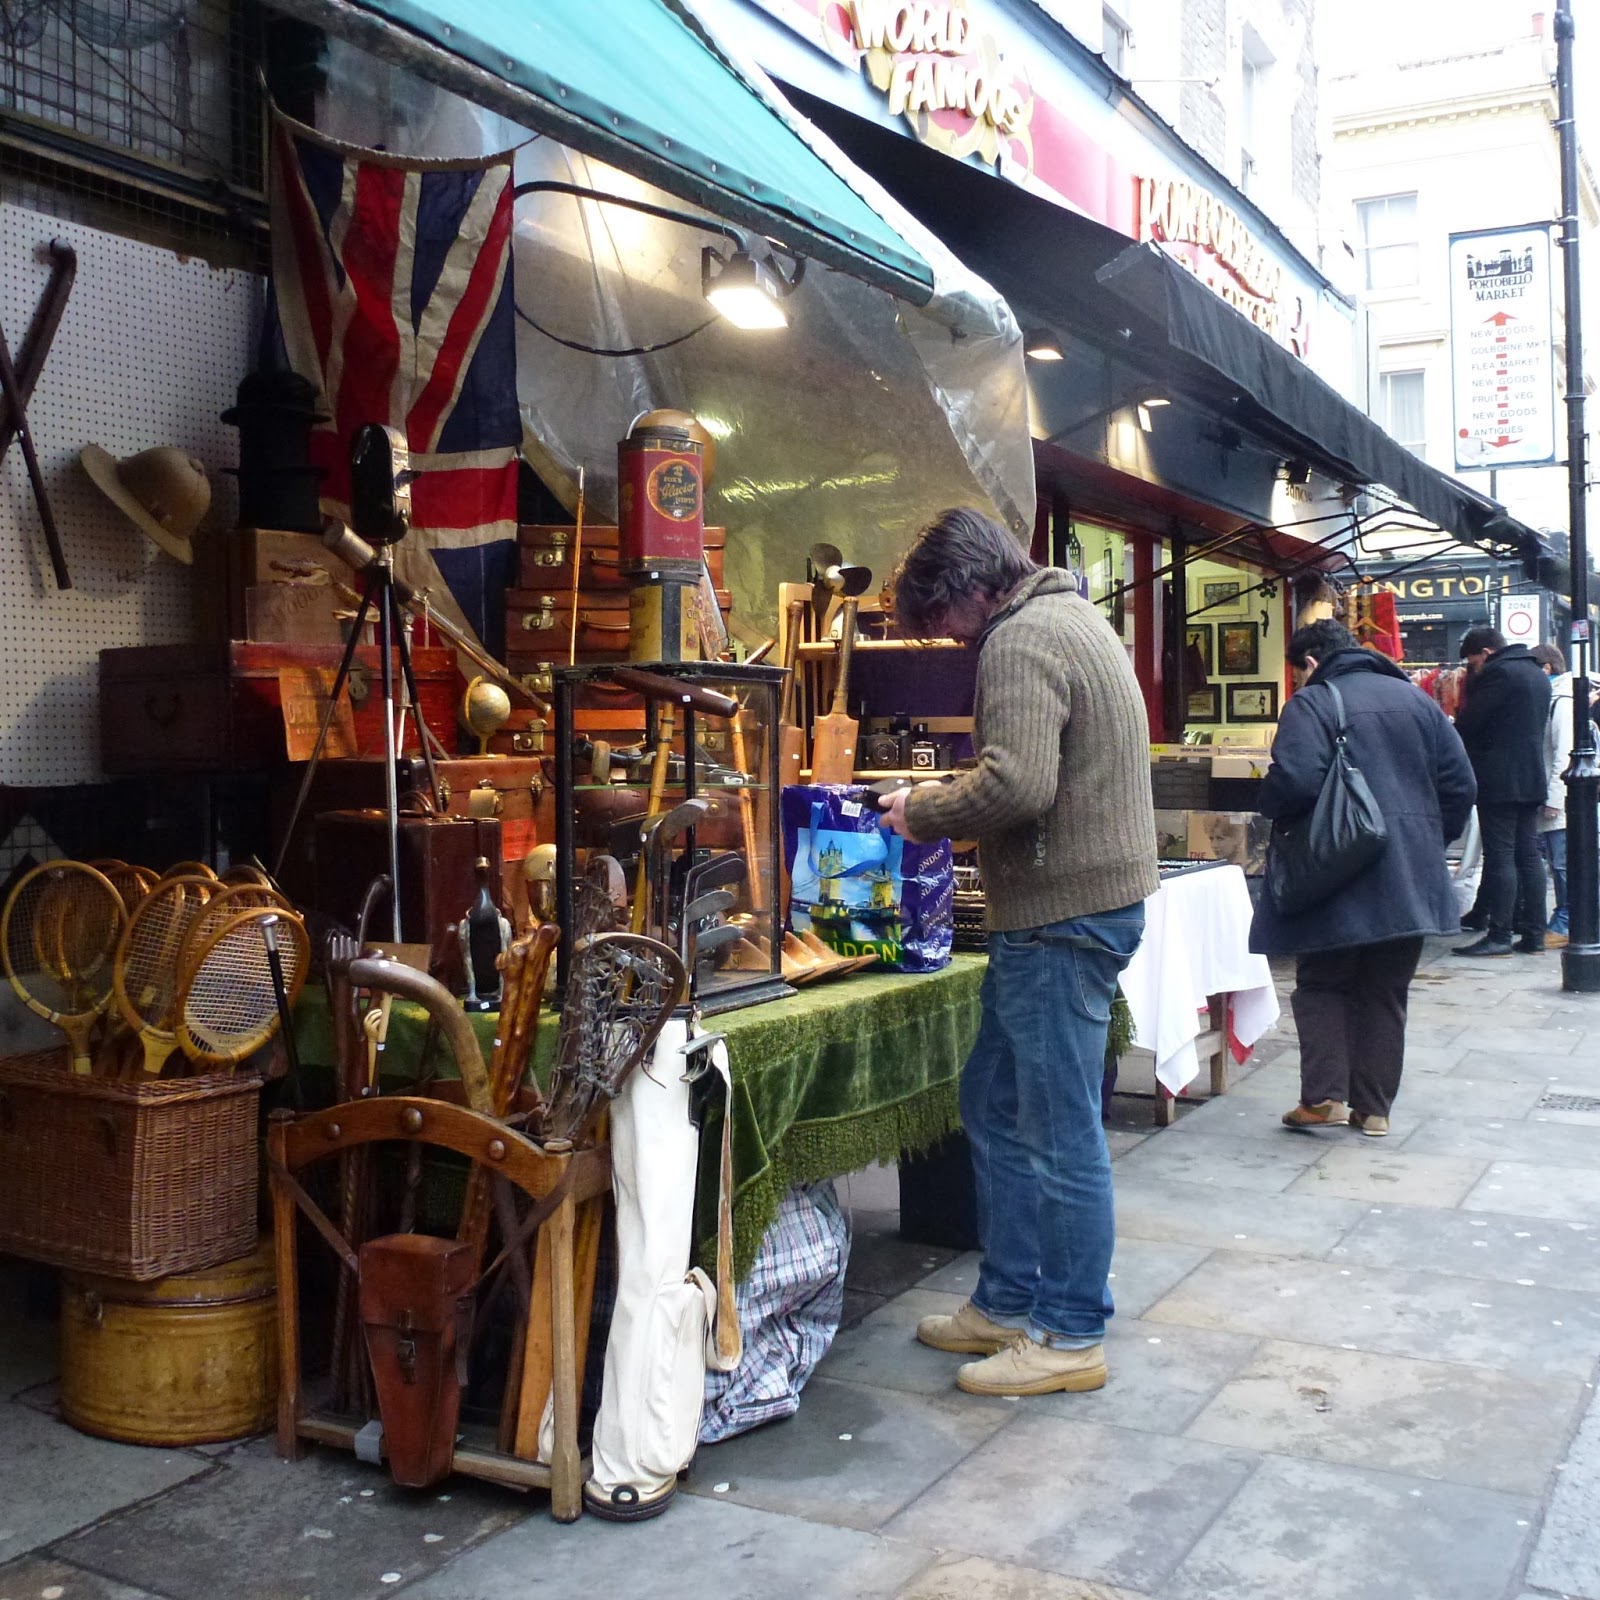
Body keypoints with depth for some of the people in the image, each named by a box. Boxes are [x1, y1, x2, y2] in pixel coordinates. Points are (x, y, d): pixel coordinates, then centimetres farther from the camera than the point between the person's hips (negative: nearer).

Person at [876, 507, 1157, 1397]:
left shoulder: (1021, 639, -15)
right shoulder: (1072, 618, 18)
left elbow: (1017, 784, -28)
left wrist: (922, 815, -11)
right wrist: (939, 809, 11)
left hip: (1064, 914, -11)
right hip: (1091, 895, 11)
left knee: (1061, 1130, 0)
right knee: (996, 1107, 18)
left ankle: (1072, 1336, 13)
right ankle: (1008, 1302, 29)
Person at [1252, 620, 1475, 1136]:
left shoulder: (1311, 703, -8)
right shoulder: (1415, 699, 11)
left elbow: (1294, 781, -22)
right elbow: (1459, 781, 8)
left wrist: (1269, 807, -1)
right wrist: (1431, 842, 17)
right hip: (1411, 880, 5)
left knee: (1322, 984, 10)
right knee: (1386, 993, 13)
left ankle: (1323, 1098, 1)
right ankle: (1374, 1108, 16)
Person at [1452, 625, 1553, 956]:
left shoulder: (1499, 673, -12)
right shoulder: (1537, 674, 17)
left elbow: (1468, 723, -14)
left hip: (1499, 781, -9)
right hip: (1532, 779, 9)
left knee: (1500, 857, -7)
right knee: (1529, 856, 9)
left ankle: (1499, 935, -7)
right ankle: (1534, 933, 11)